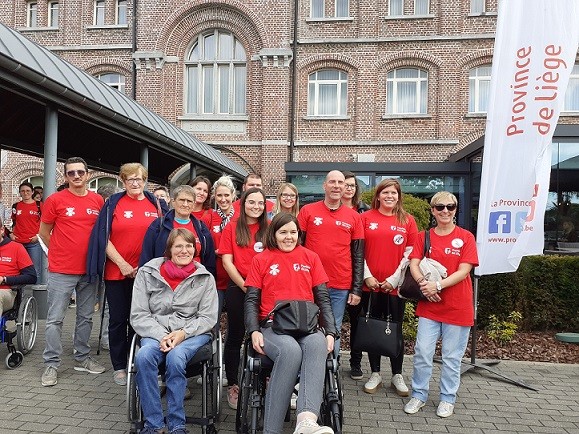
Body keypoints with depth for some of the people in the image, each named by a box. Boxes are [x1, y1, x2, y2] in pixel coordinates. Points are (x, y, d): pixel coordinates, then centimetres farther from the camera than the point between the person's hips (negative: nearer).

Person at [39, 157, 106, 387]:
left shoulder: (98, 200, 4)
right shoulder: (55, 200, -5)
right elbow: (44, 232, 4)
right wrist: (60, 252, 7)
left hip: (89, 269, 4)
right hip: (61, 271, -3)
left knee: (86, 317, 13)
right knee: (55, 319, 1)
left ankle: (82, 357, 27)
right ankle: (51, 364, 12)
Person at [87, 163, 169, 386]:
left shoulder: (156, 204, 6)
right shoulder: (113, 203, 1)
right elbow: (103, 237, -3)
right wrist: (122, 264, -9)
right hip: (116, 271, -1)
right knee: (118, 319, 7)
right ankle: (119, 367, 20)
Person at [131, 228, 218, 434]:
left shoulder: (205, 278, 4)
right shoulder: (147, 273, 4)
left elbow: (208, 317, 1)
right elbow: (138, 315, 0)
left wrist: (183, 333, -16)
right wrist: (161, 336, -16)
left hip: (193, 333, -1)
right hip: (156, 332, 1)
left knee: (175, 358, -33)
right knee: (143, 357, -31)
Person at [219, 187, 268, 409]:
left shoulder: (269, 228, 5)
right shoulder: (232, 228, 3)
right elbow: (227, 261, -2)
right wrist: (245, 286, -9)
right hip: (237, 288, -1)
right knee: (235, 336, 8)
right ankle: (232, 385, 19)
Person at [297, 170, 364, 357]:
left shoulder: (354, 217, 7)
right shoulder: (308, 211, 3)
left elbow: (358, 256, 7)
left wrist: (357, 289, 3)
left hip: (341, 287, 1)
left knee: (334, 331, 9)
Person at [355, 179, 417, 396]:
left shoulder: (407, 220, 4)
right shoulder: (366, 218, 3)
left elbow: (410, 253, 0)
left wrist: (394, 279, -7)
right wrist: (367, 276, -7)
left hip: (395, 285, 0)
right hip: (371, 284, 0)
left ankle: (397, 376, 22)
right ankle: (375, 374, 23)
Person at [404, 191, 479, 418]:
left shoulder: (466, 237, -2)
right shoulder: (424, 237, 6)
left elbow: (463, 271, -10)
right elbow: (414, 265, -4)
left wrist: (437, 285, -21)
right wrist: (423, 283, -24)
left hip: (457, 307, -2)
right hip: (429, 305, 2)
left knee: (452, 357, 9)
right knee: (422, 352, 3)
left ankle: (448, 399, 25)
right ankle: (419, 395, 20)